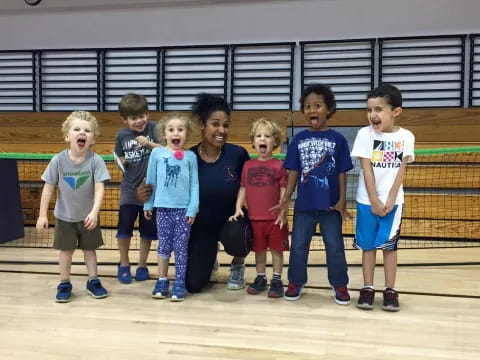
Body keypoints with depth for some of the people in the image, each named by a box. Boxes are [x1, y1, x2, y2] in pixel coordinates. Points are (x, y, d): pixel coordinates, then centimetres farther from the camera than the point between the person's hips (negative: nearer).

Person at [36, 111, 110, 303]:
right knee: (66, 251, 12)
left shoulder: (96, 160, -20)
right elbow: (48, 188, -9)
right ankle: (64, 284, 27)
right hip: (64, 216, 1)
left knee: (89, 249, 14)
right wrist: (42, 215, -8)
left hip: (87, 216, 0)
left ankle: (93, 281, 29)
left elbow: (99, 188, -21)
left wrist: (94, 212, -32)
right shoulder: (58, 160, -16)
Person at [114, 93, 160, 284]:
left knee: (147, 230, 10)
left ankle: (142, 265, 27)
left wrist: (149, 143, -28)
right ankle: (124, 264, 25)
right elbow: (120, 160, 10)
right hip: (129, 189, 2)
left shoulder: (153, 127, -8)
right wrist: (123, 162, -9)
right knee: (124, 228, 3)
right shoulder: (121, 135, 0)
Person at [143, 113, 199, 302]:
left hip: (184, 209, 0)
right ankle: (162, 281, 23)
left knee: (181, 247, 4)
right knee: (164, 246, 9)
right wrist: (148, 205, 8)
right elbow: (151, 181, 6)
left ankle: (179, 283, 14)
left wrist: (193, 209, -5)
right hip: (163, 208, 1)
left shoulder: (190, 156, 0)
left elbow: (194, 185, 0)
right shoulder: (157, 153, 0)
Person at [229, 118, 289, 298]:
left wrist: (283, 212, -11)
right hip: (255, 218, 3)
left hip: (275, 218, -3)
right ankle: (260, 278, 29)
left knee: (277, 249, 8)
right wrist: (238, 208, -2)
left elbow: (284, 191, -5)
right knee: (259, 249, 15)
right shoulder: (248, 165, 5)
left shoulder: (279, 165, -5)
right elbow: (243, 188, 7)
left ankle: (277, 280, 20)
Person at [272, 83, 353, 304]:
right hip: (304, 203, 2)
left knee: (335, 246, 8)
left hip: (330, 204, -2)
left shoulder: (337, 139, -3)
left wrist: (342, 201, -5)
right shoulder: (299, 139, 2)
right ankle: (295, 282, 26)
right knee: (298, 245, 10)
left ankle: (340, 285, 23)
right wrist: (286, 199, -3)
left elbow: (342, 173, -1)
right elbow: (293, 172, 3)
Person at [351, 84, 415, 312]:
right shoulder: (365, 134, -6)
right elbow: (367, 169, -8)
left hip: (393, 201, 0)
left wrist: (390, 200, -9)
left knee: (389, 246, 6)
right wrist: (374, 201, -10)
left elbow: (401, 171, -3)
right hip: (367, 200, 0)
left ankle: (390, 291, 15)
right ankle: (367, 289, 15)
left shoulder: (405, 137, -3)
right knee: (368, 245, 6)